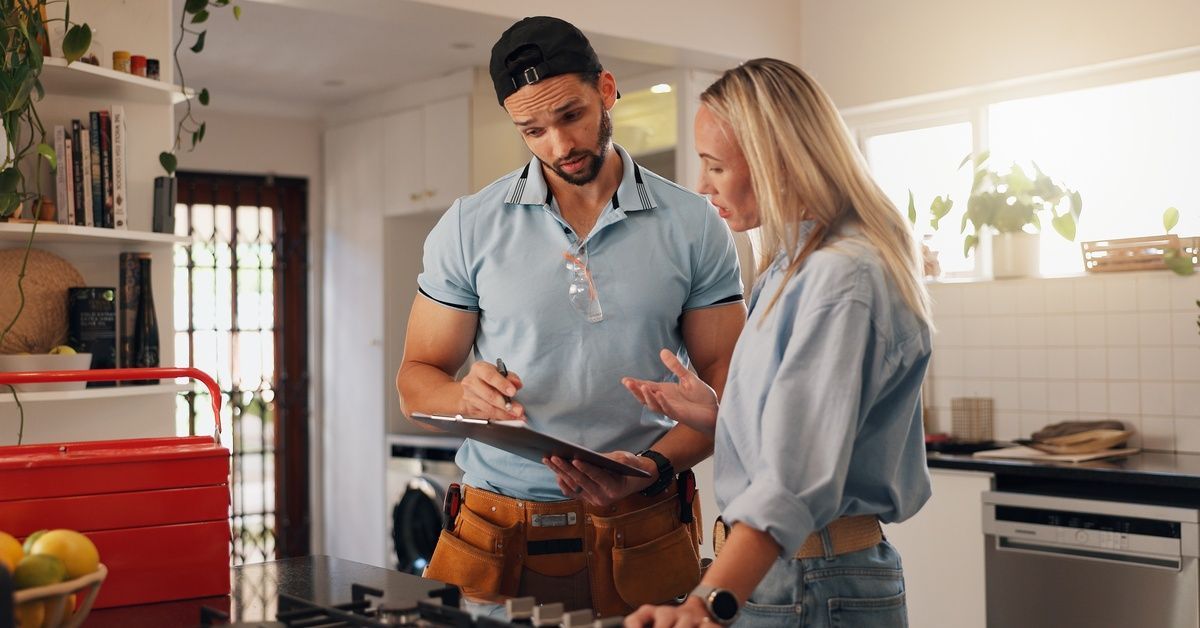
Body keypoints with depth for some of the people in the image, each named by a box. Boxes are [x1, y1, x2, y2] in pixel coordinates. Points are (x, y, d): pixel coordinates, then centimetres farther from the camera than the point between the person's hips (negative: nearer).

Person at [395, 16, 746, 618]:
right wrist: (467, 397, -18)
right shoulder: (468, 227, 1)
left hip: (639, 539, 0)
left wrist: (653, 468, -19)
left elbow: (725, 384, -1)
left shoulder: (693, 225, 0)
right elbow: (417, 381, 5)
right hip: (495, 539, 1)